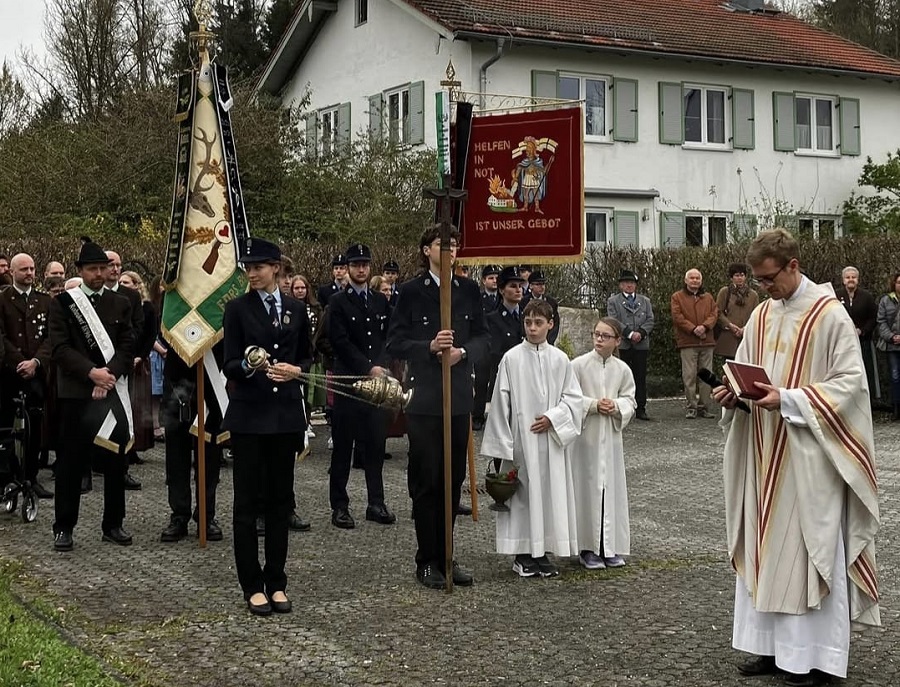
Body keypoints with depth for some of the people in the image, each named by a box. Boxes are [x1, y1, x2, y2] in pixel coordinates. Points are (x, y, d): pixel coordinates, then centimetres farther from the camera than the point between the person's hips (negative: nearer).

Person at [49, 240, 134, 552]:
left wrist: (109, 374, -12)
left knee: (116, 461, 7)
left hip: (114, 392, 3)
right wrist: (91, 372, -17)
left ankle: (113, 524, 18)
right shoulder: (62, 303, 1)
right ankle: (64, 527, 10)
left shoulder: (120, 304, 10)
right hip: (76, 394, -3)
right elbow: (60, 348, -7)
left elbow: (127, 347, 4)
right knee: (71, 461, 2)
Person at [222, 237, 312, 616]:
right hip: (249, 413, -3)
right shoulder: (237, 309, -1)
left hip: (286, 413, 3)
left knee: (280, 498, 7)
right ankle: (252, 585, 7)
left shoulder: (296, 309, 9)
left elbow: (307, 357, 16)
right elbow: (229, 365, -4)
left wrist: (296, 370, -6)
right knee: (247, 500, 0)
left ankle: (276, 583, 15)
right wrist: (248, 367, -26)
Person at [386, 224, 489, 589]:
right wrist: (429, 348, -20)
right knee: (426, 482, 2)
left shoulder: (469, 289, 9)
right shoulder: (411, 291, -2)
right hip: (424, 399, -4)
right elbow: (395, 344, -4)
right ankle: (427, 561, 11)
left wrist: (463, 351, -10)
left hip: (459, 398, 4)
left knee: (453, 480, 9)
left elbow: (482, 338, 10)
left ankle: (445, 556, 20)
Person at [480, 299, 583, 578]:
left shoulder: (559, 359, 3)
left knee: (550, 492, 6)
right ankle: (523, 555, 11)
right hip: (521, 439, -2)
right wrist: (503, 445, -5)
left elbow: (573, 397, 6)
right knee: (523, 494, 1)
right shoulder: (512, 358, -4)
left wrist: (552, 418, -10)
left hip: (551, 439, 3)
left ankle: (543, 552, 17)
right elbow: (500, 402, -3)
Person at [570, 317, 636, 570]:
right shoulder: (579, 364, -6)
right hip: (585, 435, -3)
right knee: (588, 487, -1)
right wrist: (593, 405, -15)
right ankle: (588, 548, 8)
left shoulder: (623, 370, 3)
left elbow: (630, 400, 9)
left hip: (611, 437, 3)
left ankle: (611, 547, 16)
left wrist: (616, 406, -11)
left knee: (612, 488, 6)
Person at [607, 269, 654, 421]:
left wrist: (641, 333, -10)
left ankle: (641, 409, 6)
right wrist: (630, 333, -14)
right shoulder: (613, 301, 7)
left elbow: (651, 320, 8)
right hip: (622, 345, -3)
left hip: (641, 345, 3)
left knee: (641, 377, 2)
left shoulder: (645, 301, 18)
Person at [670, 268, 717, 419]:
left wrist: (704, 326, -13)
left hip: (706, 342, 4)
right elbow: (677, 317, -5)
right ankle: (692, 407, -1)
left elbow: (714, 313, 6)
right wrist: (693, 329, -14)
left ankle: (704, 407, 10)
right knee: (689, 375, -6)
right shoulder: (677, 297, 6)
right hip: (687, 342, -4)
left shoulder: (708, 298, 18)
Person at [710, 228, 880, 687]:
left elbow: (851, 381, -14)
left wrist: (787, 399, -23)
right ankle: (774, 646, 20)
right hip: (766, 455, 7)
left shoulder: (829, 314, -10)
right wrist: (733, 392, -4)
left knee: (811, 551, 0)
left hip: (810, 458, -7)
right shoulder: (761, 316, 10)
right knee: (764, 549, 10)